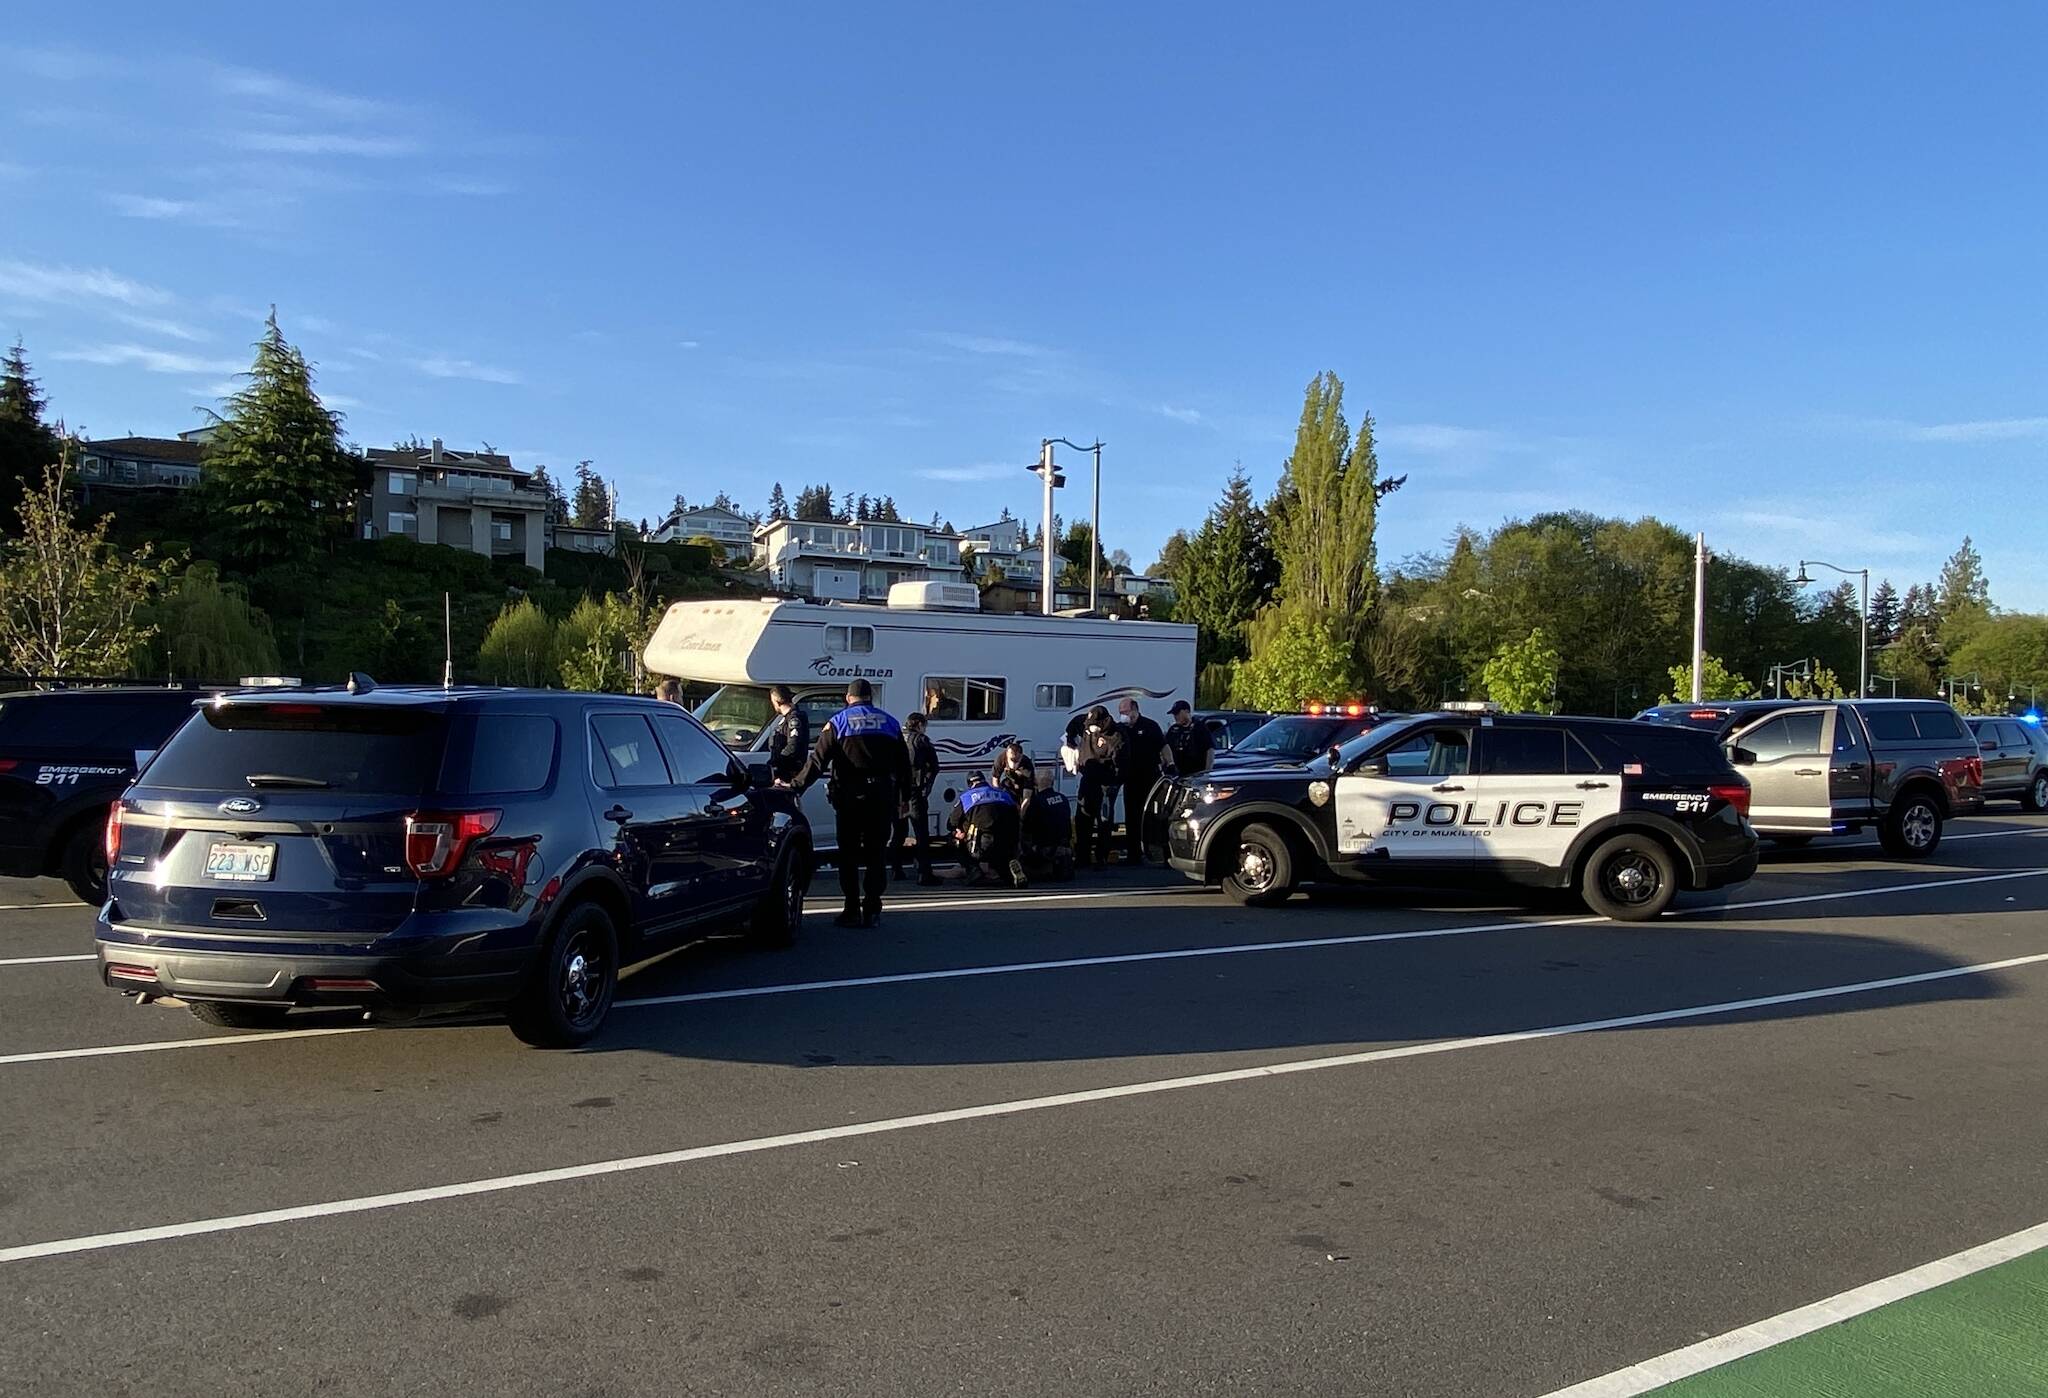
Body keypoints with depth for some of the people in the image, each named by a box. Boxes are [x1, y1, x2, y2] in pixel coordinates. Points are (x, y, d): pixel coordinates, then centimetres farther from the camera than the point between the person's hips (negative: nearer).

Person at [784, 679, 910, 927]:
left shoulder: (838, 723, 0)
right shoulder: (890, 723, 10)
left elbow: (818, 760, -7)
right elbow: (903, 764, 12)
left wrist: (796, 784, -3)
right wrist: (904, 797, 19)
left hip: (849, 796, -2)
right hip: (882, 797, 3)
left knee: (848, 854, 6)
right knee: (876, 854, 8)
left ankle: (852, 911, 4)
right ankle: (872, 911, 6)